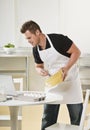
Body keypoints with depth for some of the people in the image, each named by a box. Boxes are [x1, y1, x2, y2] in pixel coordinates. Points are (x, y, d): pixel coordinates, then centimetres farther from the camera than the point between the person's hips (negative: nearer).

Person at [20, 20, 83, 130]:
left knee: (77, 116, 4)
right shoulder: (36, 50, -3)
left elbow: (76, 52, -14)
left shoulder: (58, 39, -21)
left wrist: (67, 68, -26)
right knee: (47, 119, 4)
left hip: (70, 80, -5)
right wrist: (40, 70, -12)